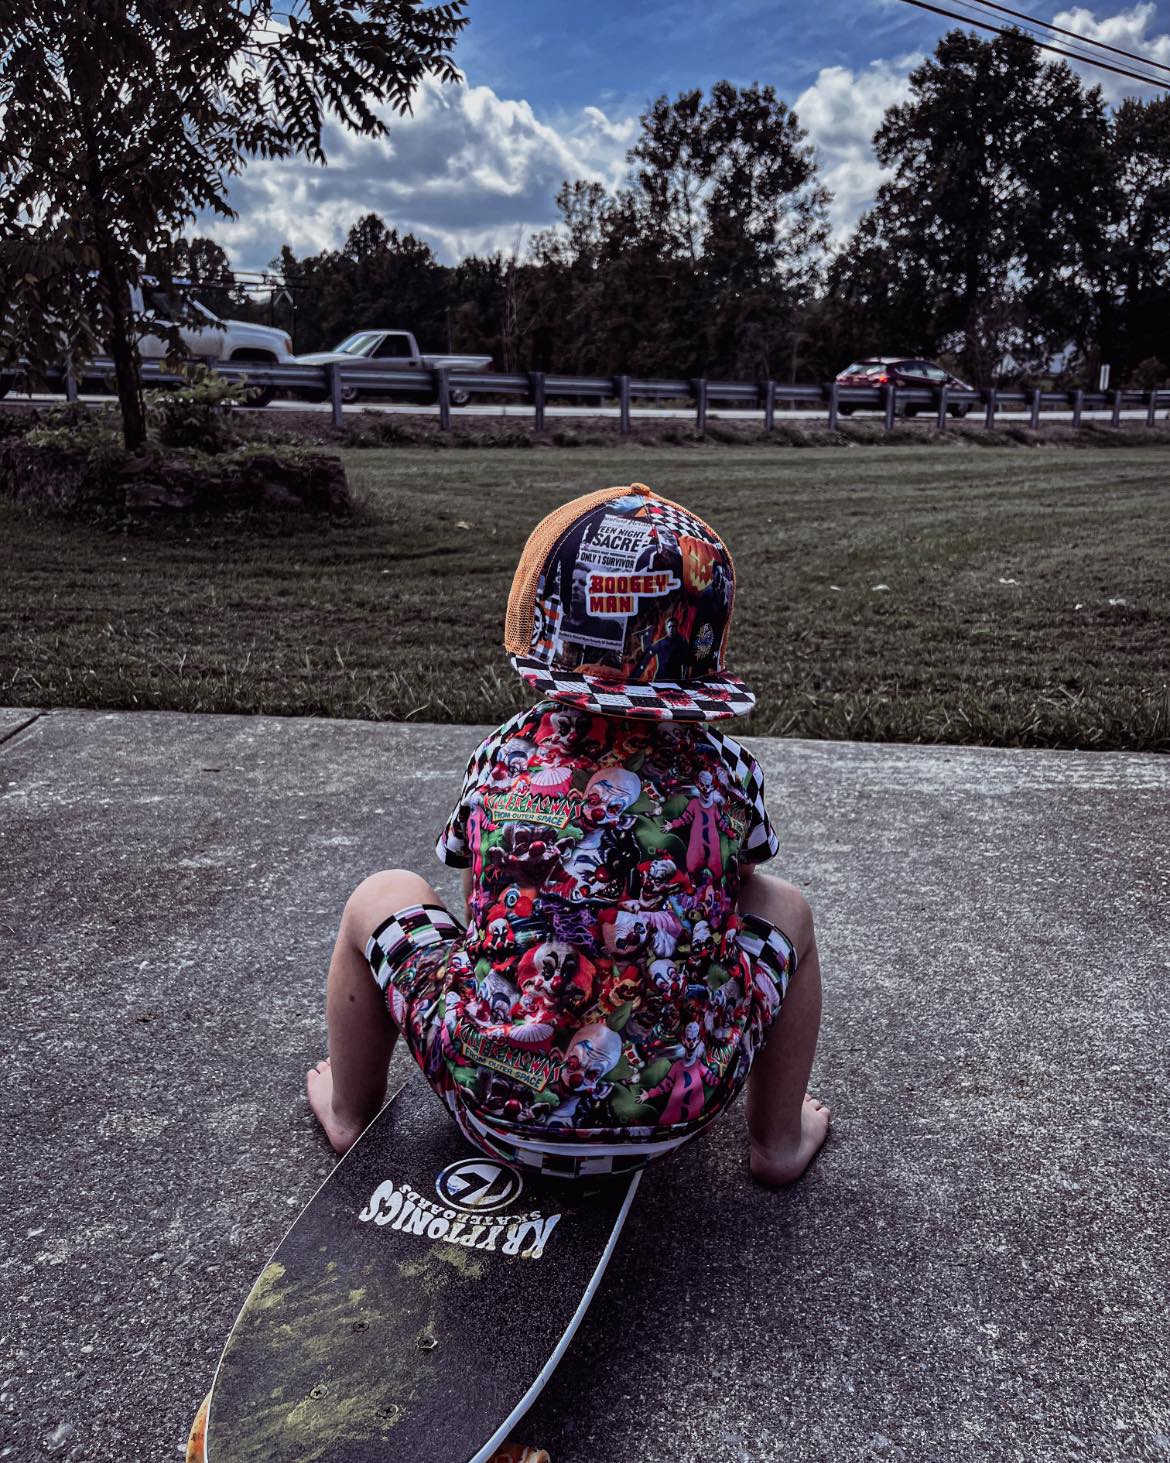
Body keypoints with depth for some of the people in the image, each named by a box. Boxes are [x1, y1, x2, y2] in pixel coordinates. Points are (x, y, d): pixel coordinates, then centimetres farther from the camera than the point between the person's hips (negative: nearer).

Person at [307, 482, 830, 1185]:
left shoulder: (504, 753, -2)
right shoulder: (728, 770, -2)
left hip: (499, 1106, 0)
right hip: (676, 1111, 1)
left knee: (381, 896, 22)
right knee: (783, 907, 22)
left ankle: (350, 1110, 43)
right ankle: (780, 1140, 34)